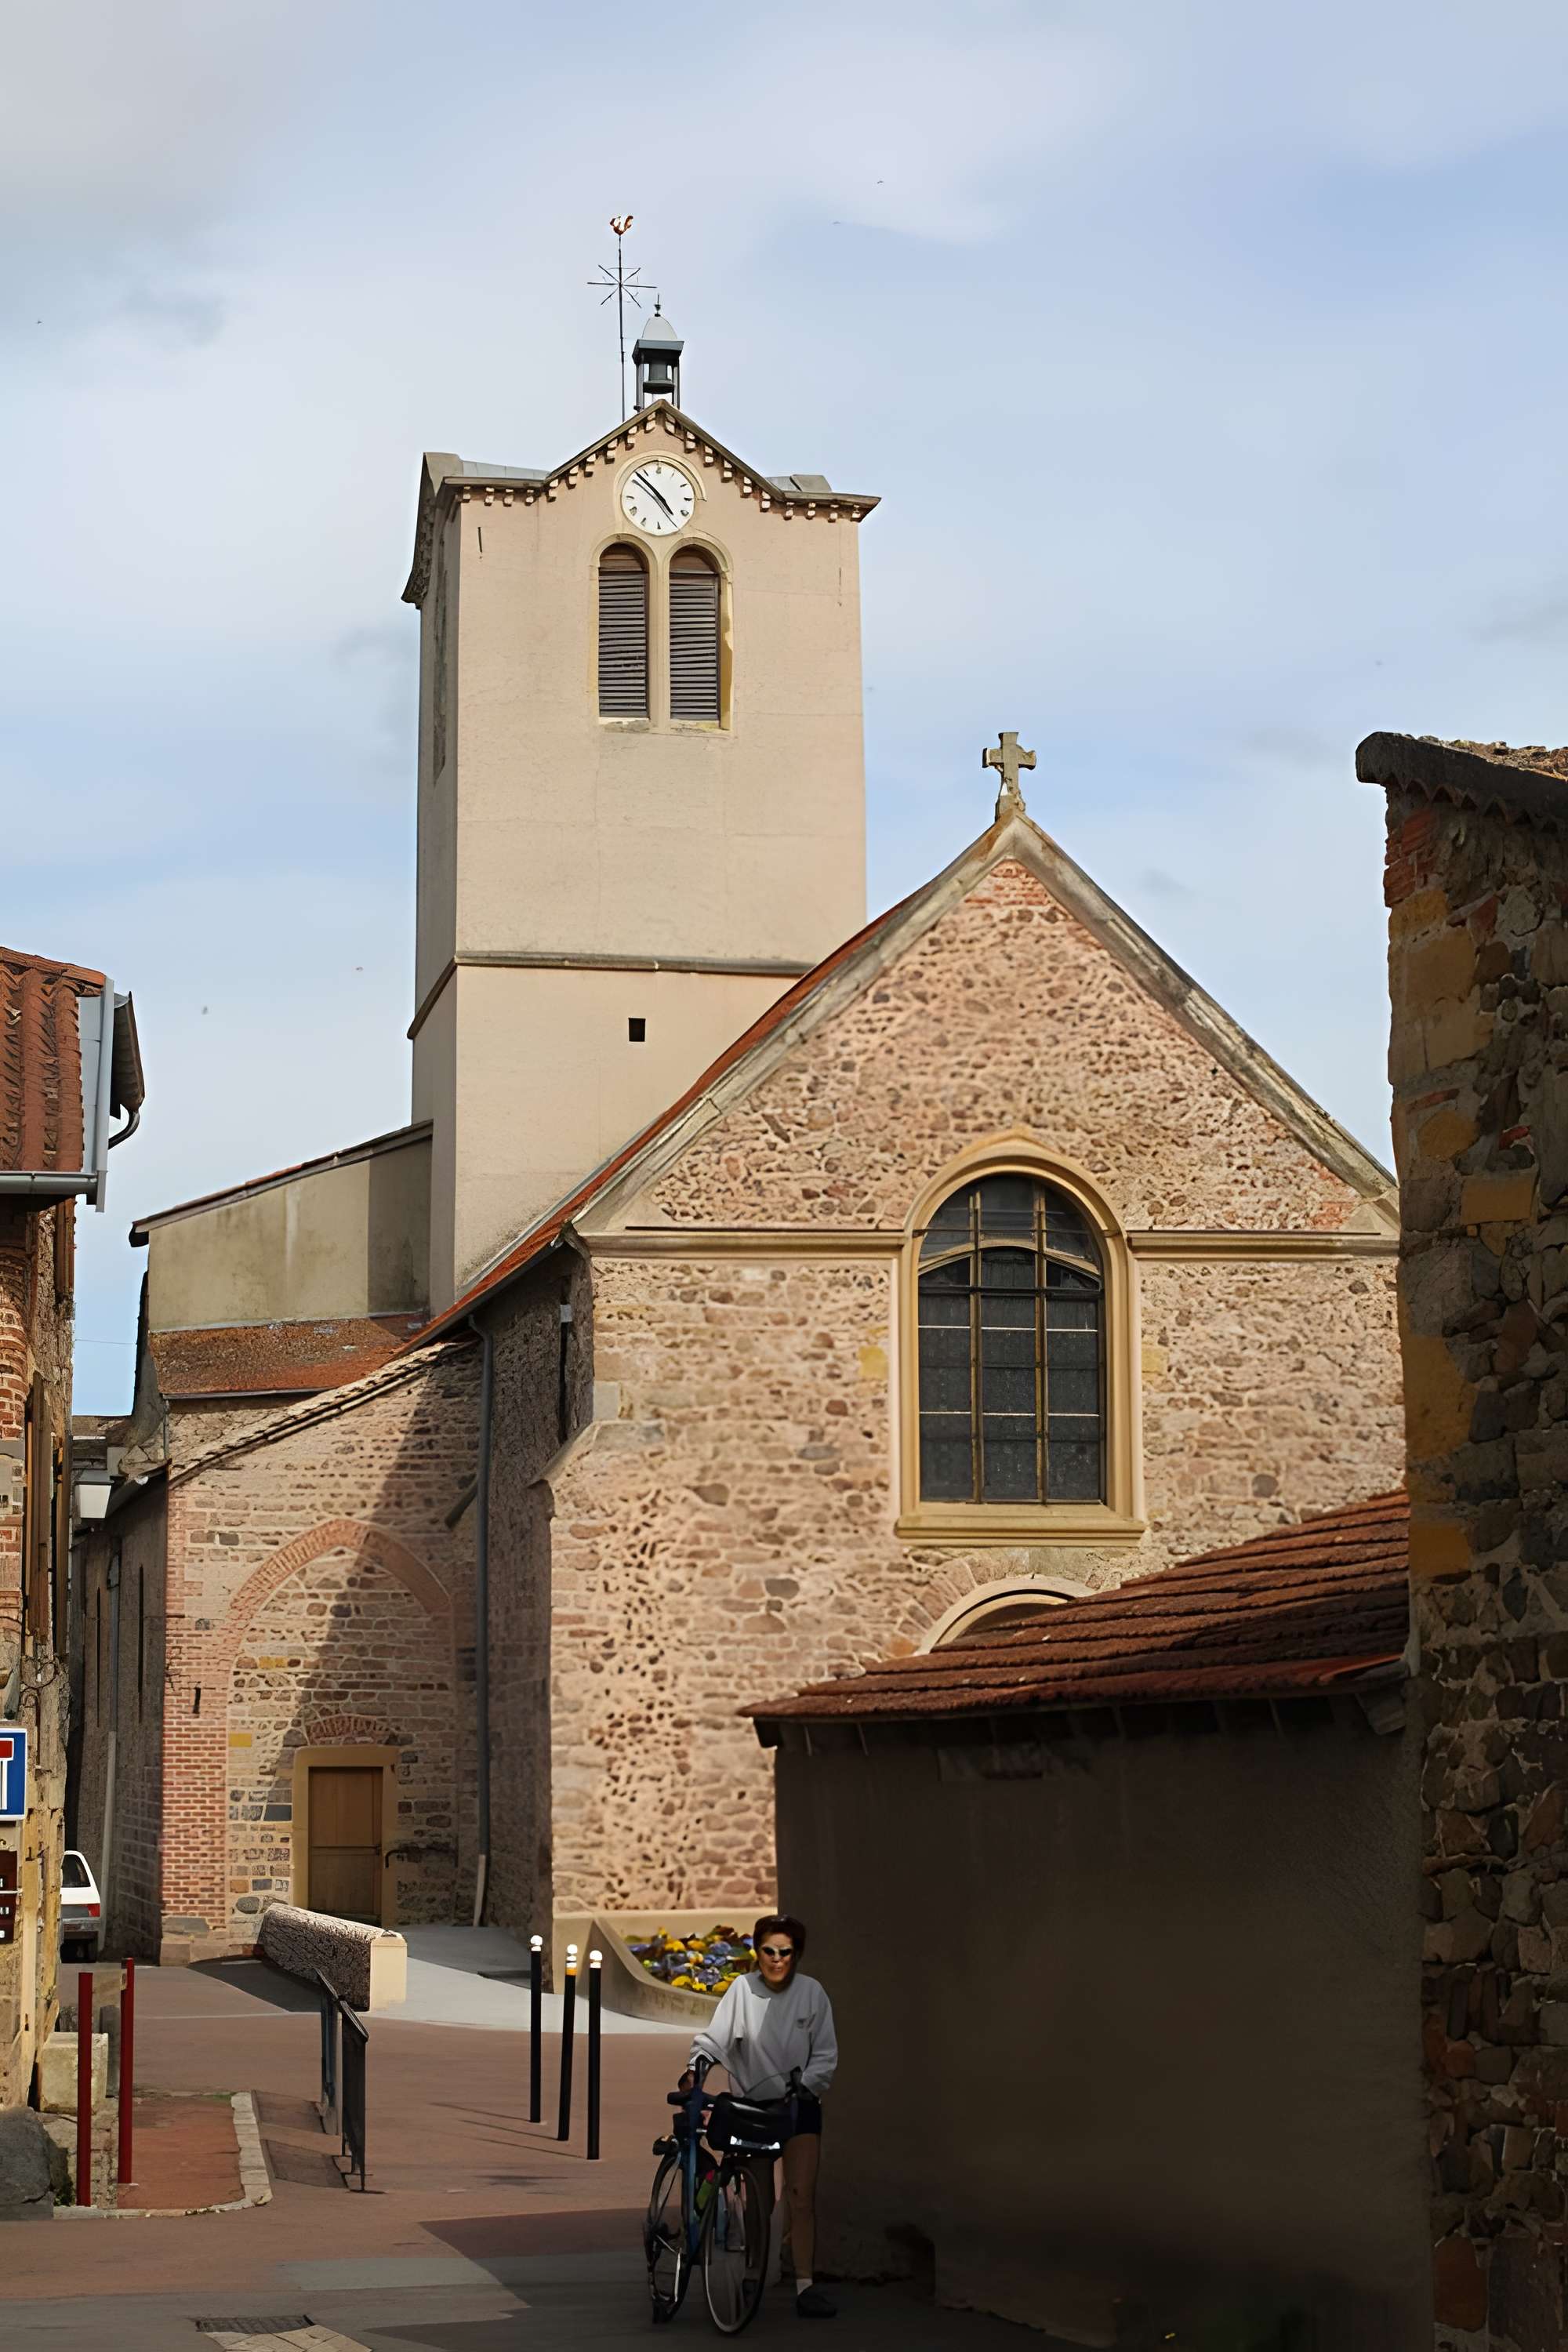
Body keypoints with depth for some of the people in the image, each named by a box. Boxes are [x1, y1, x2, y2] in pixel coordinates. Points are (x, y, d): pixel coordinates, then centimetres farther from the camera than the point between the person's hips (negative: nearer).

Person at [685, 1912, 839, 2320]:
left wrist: (806, 2085, -17)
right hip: (752, 2104, 1)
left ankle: (805, 2285, -11)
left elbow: (825, 2053, -4)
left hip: (799, 2106, -1)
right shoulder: (742, 1989, -7)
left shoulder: (810, 1992, -6)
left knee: (801, 2194, -11)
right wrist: (697, 2065, -28)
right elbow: (715, 2036, -11)